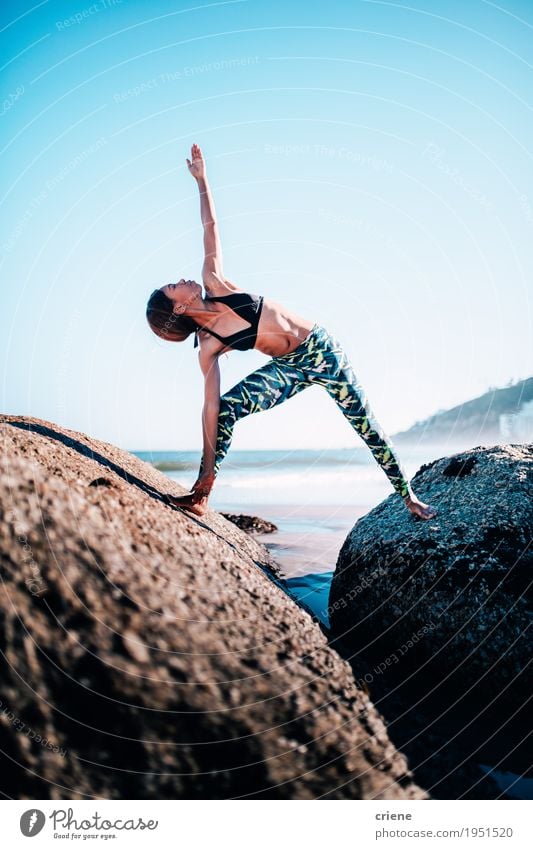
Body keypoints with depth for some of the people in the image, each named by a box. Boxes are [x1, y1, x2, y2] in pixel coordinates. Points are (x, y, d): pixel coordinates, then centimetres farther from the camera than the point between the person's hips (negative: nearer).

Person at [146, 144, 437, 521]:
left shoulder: (215, 284, -5)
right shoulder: (208, 347, -12)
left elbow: (210, 228, 0)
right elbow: (211, 407, -17)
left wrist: (202, 180, -2)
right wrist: (208, 466, -23)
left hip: (321, 348, 2)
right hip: (289, 368, -2)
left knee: (368, 427, 5)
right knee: (227, 407, -23)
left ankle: (410, 497, 18)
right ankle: (200, 494, -18)